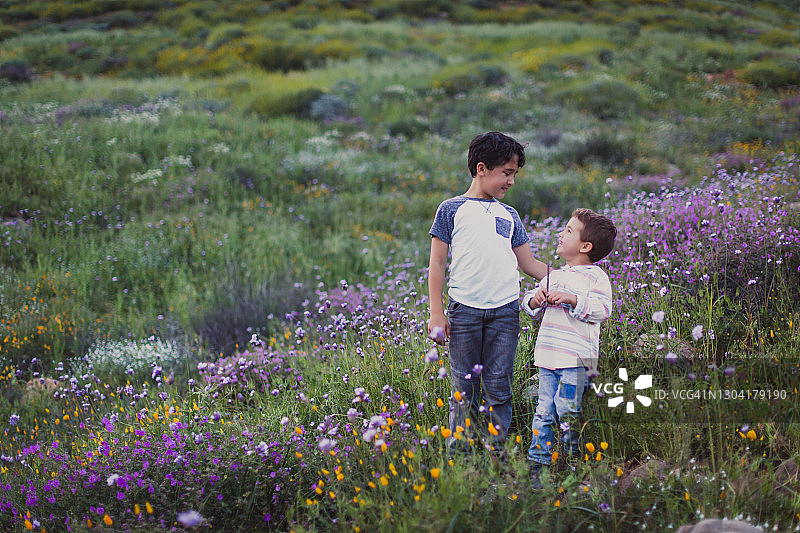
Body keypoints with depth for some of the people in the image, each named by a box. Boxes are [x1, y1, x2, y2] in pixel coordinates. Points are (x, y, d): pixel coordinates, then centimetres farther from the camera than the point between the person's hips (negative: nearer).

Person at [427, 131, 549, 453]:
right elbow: (437, 263, 5)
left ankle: (496, 453, 5)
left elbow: (529, 263, 21)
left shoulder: (509, 216, 18)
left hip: (504, 309, 3)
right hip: (464, 308, -3)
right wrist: (436, 313, -2)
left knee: (498, 389, 1)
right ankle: (459, 454, 5)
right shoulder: (452, 209, 6)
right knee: (464, 389, -1)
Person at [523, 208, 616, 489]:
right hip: (548, 357, 6)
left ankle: (575, 462, 7)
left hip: (576, 360, -6)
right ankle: (536, 464, 8)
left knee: (567, 412, -6)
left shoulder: (595, 276, -2)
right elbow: (529, 304, 25)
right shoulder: (554, 276, 18)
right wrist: (535, 299, 2)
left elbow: (603, 309, -15)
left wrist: (573, 299, -21)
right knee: (544, 411, 4)